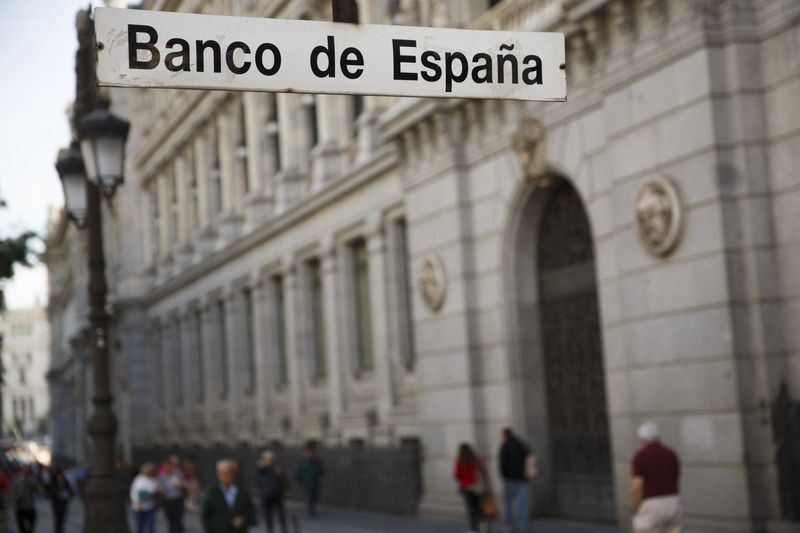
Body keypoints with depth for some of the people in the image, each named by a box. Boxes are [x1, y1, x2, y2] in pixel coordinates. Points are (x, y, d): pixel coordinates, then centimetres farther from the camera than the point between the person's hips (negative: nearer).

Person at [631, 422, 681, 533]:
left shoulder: (640, 456, -9)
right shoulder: (671, 455, 8)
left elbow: (637, 487, -15)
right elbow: (675, 483, 15)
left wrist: (635, 511, -4)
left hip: (650, 507, -5)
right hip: (672, 505, 5)